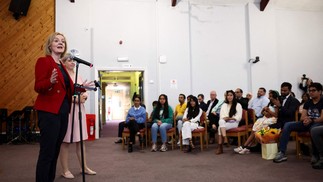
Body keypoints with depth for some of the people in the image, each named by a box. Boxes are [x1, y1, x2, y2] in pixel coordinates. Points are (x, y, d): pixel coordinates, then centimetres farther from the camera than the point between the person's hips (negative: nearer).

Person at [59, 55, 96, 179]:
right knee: (65, 141, -2)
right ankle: (65, 170, 8)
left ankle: (84, 167, 17)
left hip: (79, 109, 7)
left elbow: (84, 92, 18)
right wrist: (75, 98, -19)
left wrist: (84, 97, -4)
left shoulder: (78, 77, 18)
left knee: (80, 140, 10)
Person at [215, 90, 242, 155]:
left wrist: (230, 118, -15)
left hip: (234, 123, -3)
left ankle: (220, 147, -36)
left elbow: (239, 117, -1)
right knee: (221, 121, -35)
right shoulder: (224, 105, 22)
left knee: (220, 128, -32)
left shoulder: (238, 105, 10)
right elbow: (221, 115, 11)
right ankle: (225, 139, -45)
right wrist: (224, 118, -12)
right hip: (224, 122, 4)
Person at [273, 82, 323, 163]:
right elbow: (302, 117, 9)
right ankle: (282, 153, -24)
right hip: (306, 123, 6)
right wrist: (305, 119, -15)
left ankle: (315, 155, -23)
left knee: (314, 129, -42)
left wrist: (311, 120, -30)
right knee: (287, 125, -17)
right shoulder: (308, 103, 16)